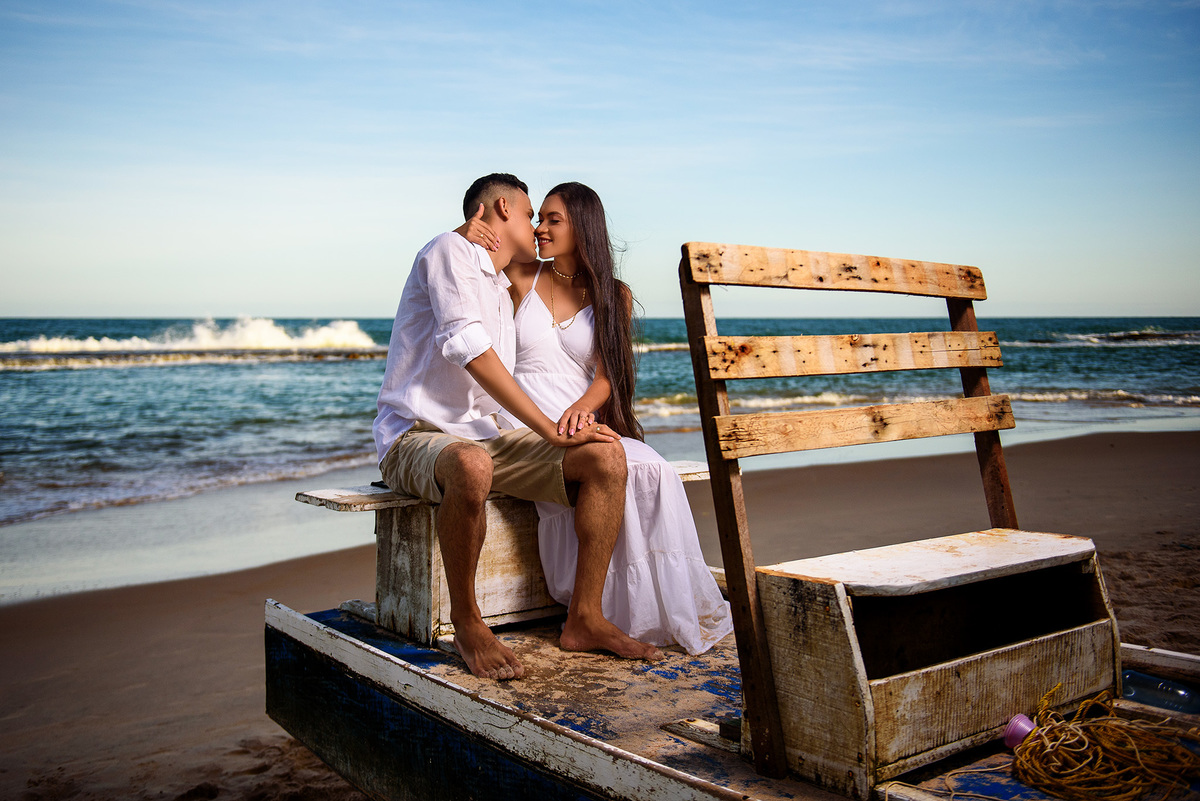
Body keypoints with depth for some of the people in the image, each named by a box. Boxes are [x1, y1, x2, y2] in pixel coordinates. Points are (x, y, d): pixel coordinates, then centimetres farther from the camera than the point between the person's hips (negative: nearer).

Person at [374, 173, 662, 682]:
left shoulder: (503, 290, 24)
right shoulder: (451, 250, -4)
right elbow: (468, 348, -18)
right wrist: (550, 430, -20)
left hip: (487, 435, 8)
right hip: (416, 438, -8)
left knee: (606, 456, -11)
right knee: (471, 467, -42)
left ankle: (583, 620, -8)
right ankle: (466, 623, -20)